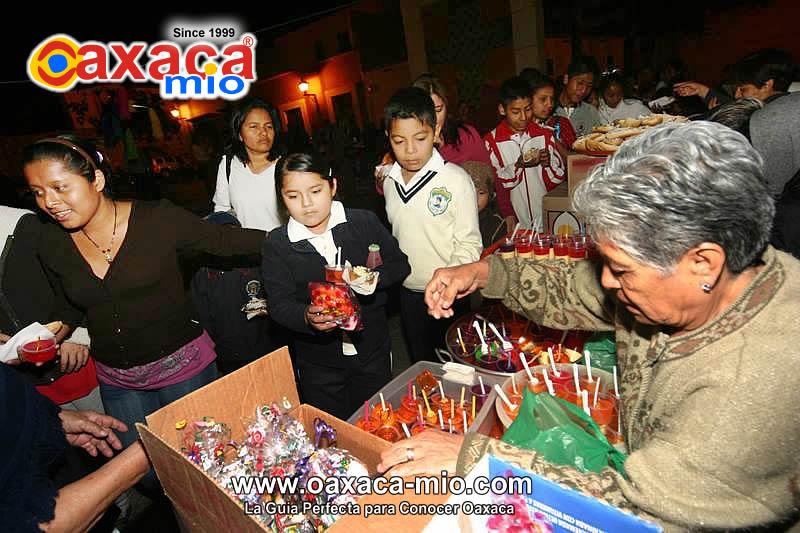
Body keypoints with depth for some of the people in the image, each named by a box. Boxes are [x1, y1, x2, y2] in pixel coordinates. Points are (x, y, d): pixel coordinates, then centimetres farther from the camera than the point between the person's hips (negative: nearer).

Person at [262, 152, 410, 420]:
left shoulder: (364, 222, -6)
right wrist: (307, 317, -31)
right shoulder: (276, 245, -7)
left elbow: (399, 264, 1)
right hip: (317, 365, 0)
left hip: (372, 351, 1)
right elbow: (279, 304, -11)